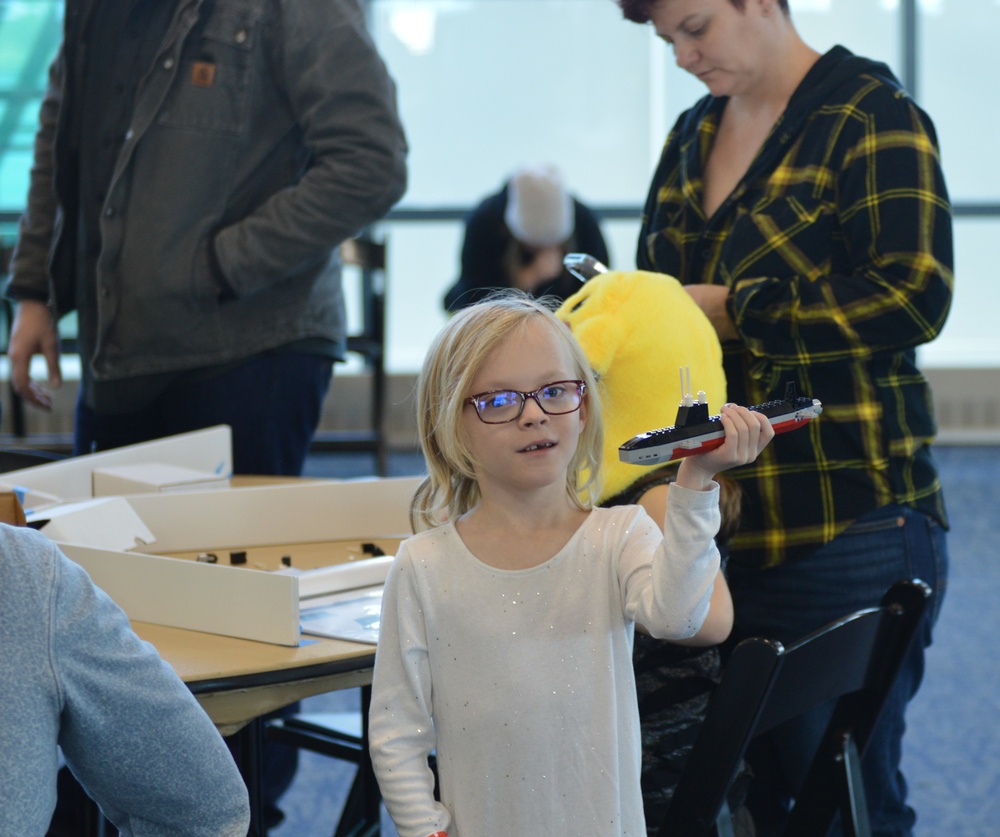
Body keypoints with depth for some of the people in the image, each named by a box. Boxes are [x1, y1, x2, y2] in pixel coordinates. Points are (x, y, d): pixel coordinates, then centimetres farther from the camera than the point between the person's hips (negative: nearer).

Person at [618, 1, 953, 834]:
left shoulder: (873, 117, -5)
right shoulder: (693, 136, 16)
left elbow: (915, 296, -16)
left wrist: (727, 310, -14)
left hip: (845, 534, -6)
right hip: (714, 523, 6)